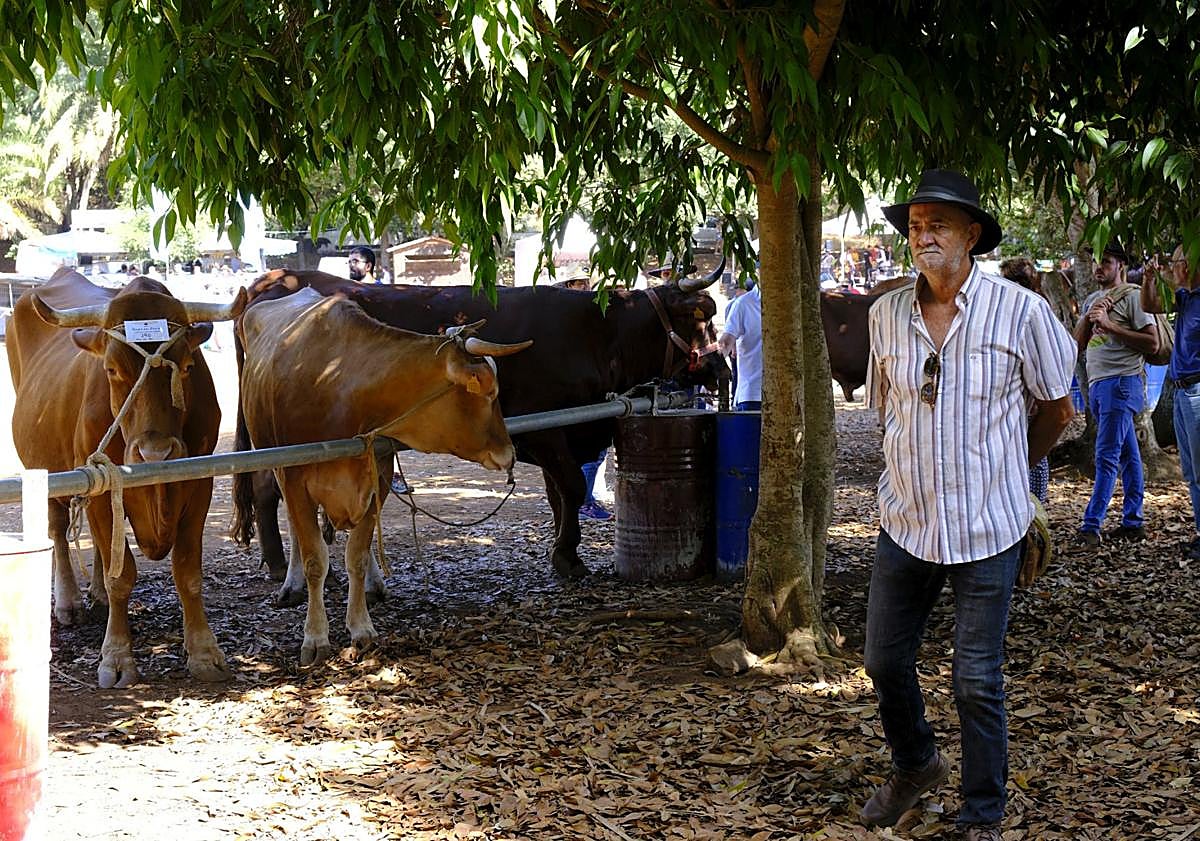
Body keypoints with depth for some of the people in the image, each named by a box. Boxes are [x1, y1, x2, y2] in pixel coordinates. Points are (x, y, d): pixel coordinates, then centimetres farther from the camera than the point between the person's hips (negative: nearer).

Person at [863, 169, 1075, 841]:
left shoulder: (1021, 312, -10)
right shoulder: (888, 314, 1)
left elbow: (1058, 410, 4)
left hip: (986, 531, -4)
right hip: (907, 523, 4)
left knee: (978, 683, 2)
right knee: (886, 661, 14)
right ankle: (916, 766, 41)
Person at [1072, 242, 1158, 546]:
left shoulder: (1131, 296, -4)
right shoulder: (1091, 301, 20)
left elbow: (1153, 343, -11)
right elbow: (1078, 345, 15)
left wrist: (1110, 325, -14)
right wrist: (1088, 318, -2)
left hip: (1122, 381, -8)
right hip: (1097, 384, 8)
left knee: (1106, 457, -12)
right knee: (1127, 457, 10)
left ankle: (1091, 525, -16)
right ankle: (1132, 522, 12)